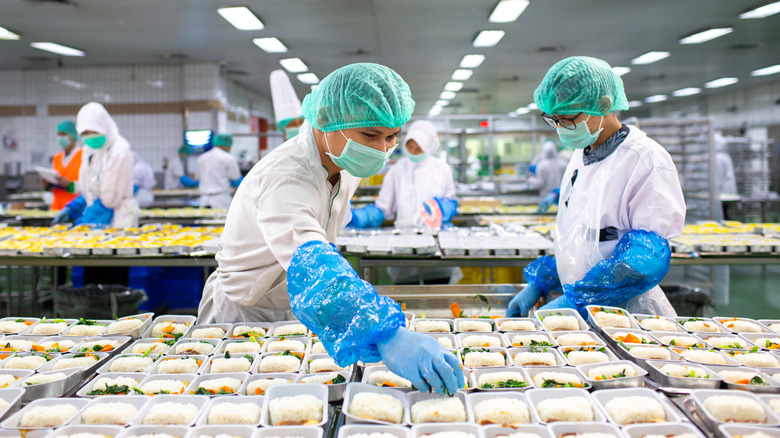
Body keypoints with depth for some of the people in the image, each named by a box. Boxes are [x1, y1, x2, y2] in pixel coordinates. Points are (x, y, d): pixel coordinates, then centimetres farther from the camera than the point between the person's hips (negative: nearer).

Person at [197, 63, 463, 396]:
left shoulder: (346, 166, -7)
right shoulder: (283, 180, -35)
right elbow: (310, 268, -53)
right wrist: (387, 337, -66)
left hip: (293, 313, 7)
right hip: (245, 316, -7)